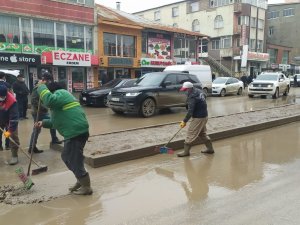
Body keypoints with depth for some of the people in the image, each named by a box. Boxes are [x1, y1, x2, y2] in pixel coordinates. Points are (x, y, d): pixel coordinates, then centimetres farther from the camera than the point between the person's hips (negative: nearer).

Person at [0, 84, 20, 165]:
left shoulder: (12, 101, -34)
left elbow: (13, 117, -32)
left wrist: (10, 130, -34)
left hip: (9, 120, -4)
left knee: (13, 137, -7)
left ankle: (14, 156, 2)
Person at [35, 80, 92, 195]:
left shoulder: (60, 93, -6)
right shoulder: (61, 96, 27)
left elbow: (49, 100, -30)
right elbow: (58, 120, 32)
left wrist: (41, 86, -15)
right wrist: (44, 123, 21)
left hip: (76, 132, -11)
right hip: (75, 132, 11)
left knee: (74, 160, -2)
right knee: (66, 157, 21)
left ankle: (86, 187, 10)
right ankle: (81, 181, 31)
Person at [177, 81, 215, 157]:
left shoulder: (192, 97, -22)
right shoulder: (200, 91, 5)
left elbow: (190, 111, -25)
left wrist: (185, 121, -20)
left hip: (198, 118, -9)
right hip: (204, 116, 10)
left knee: (190, 134, -1)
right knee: (203, 133, 21)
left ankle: (186, 151, 6)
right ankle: (210, 149, 28)